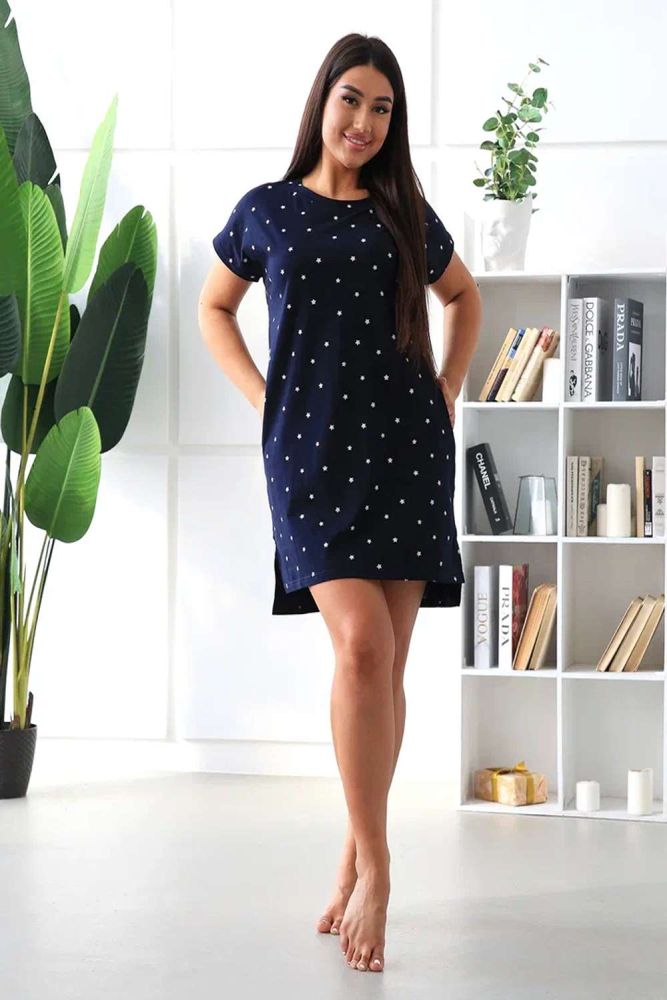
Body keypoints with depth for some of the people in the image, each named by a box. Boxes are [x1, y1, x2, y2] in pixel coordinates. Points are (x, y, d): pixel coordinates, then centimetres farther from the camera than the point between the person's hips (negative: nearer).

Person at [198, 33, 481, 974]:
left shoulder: (407, 214, 11)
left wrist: (449, 390, 15)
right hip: (312, 448, -2)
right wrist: (262, 399, 6)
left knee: (388, 661, 2)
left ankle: (356, 860, 14)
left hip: (407, 445, 3)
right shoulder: (266, 210, 6)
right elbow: (214, 308, 19)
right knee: (361, 645, -18)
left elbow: (463, 295, 28)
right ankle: (374, 869, -9)